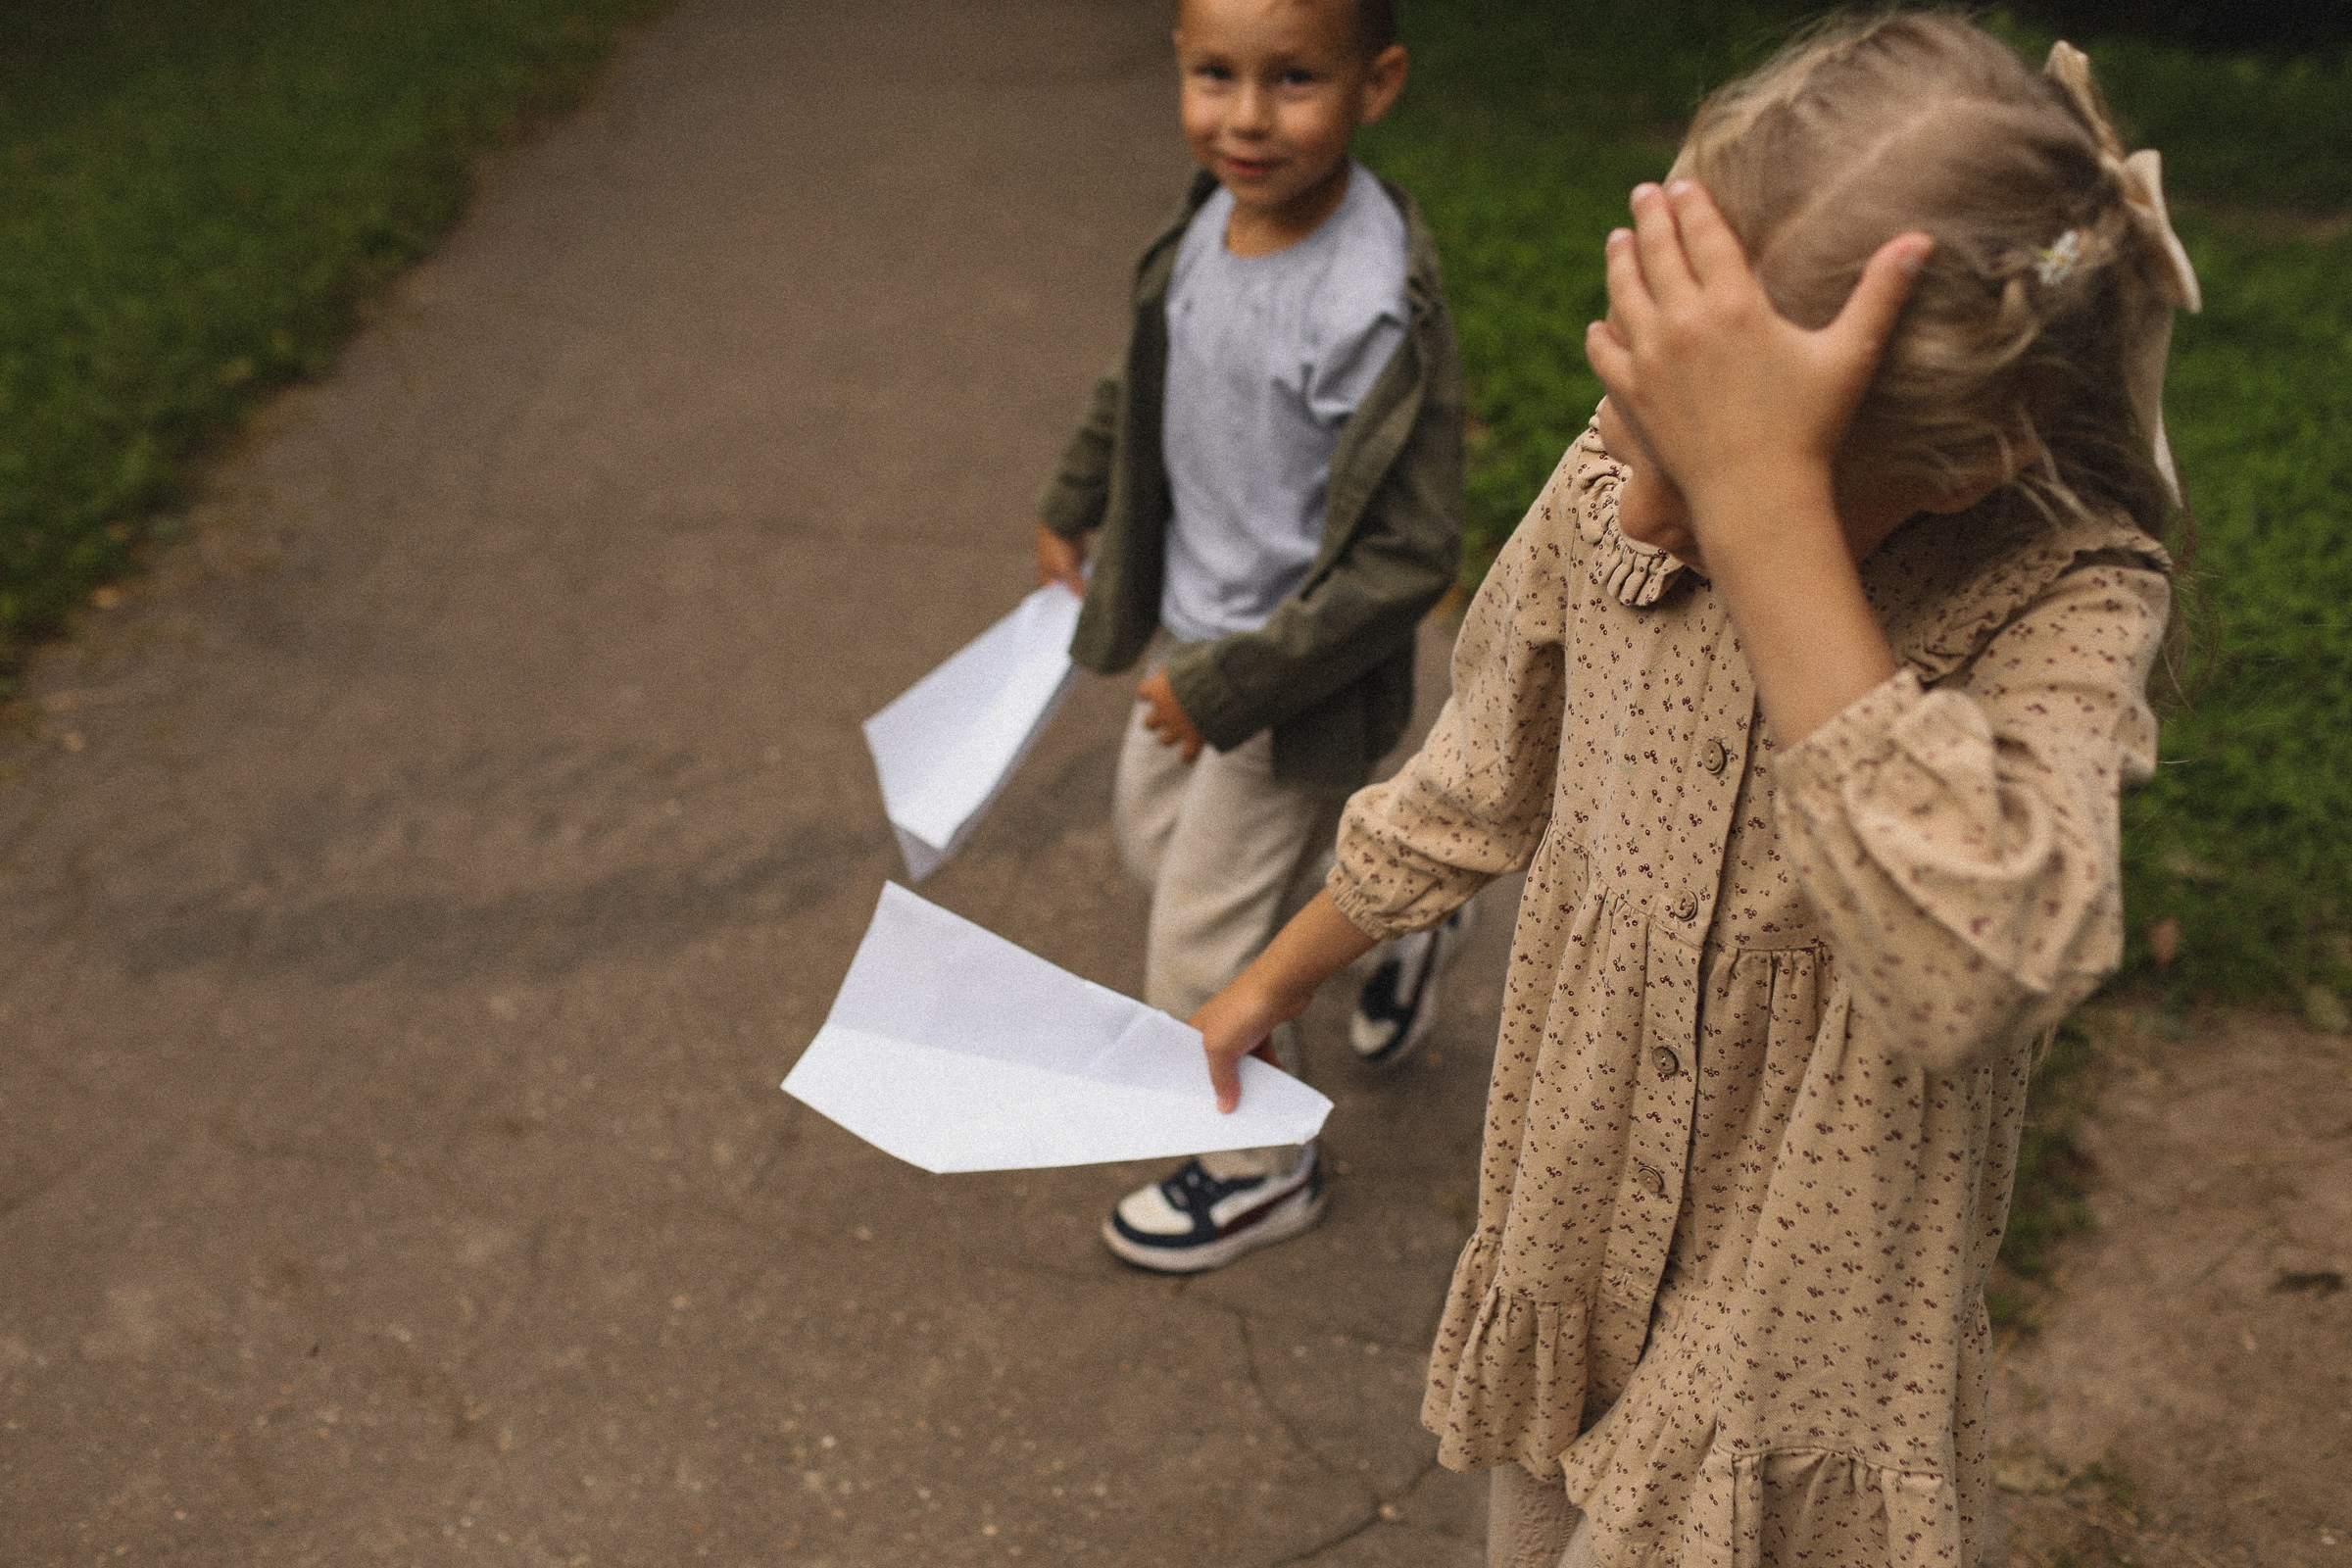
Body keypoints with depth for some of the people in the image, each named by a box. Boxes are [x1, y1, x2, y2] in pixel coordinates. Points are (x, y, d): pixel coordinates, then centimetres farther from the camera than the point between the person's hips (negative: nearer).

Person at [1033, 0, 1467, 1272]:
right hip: (1189, 623, 8)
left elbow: (1404, 561, -27)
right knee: (1153, 835, 28)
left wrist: (1229, 688, -22)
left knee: (1202, 948, 7)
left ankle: (1262, 1173, 34)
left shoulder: (1376, 311, -32)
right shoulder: (1216, 213, -9)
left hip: (1292, 672, -8)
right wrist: (1073, 505, 24)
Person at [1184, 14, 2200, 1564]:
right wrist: (1275, 978, 15)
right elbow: (1482, 782, 3)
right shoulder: (1614, 485, -15)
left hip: (1796, 1361, -4)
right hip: (1571, 1262, 4)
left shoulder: (2066, 606, -27)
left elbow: (1967, 970, -47)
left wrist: (1760, 508, -47)